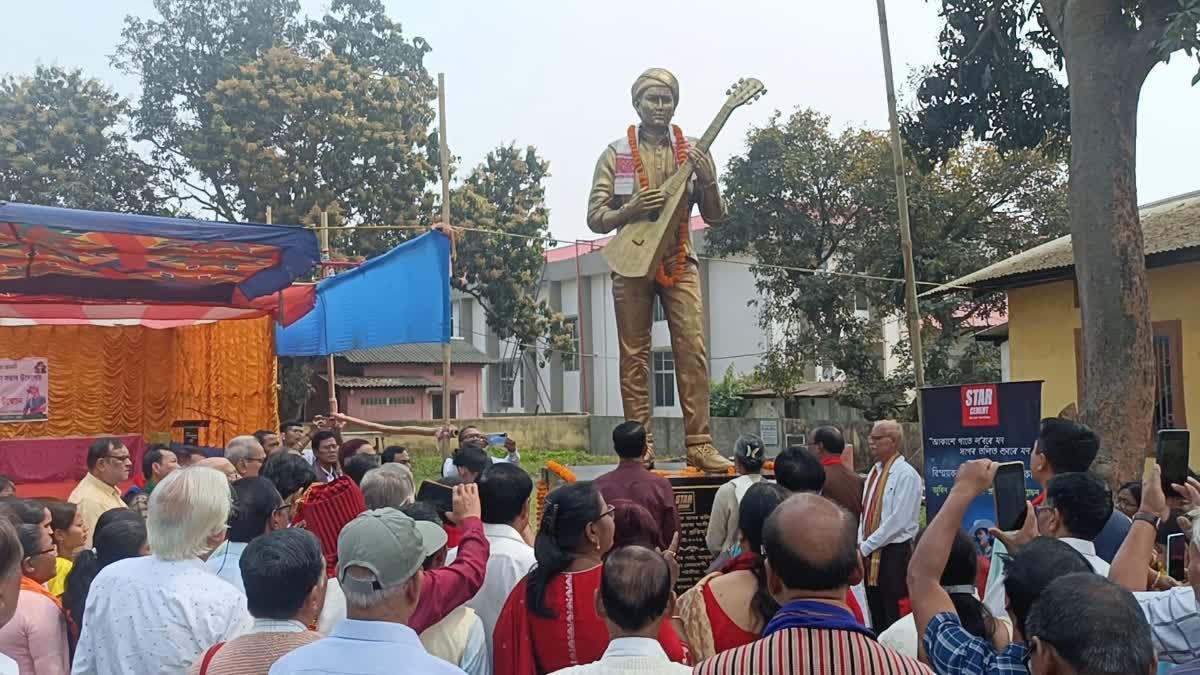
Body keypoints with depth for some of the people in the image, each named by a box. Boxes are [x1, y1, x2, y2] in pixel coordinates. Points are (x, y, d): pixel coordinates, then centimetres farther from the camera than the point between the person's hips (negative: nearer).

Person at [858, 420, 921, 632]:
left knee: (894, 617, -2)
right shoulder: (875, 472, 13)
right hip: (871, 553, 8)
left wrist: (866, 546, -14)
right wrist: (861, 543, 2)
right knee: (876, 613, 15)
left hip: (895, 553, -8)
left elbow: (897, 520, -19)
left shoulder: (906, 475, -13)